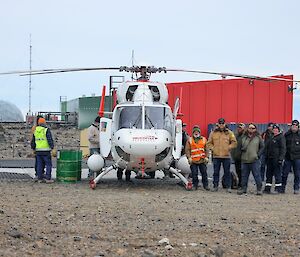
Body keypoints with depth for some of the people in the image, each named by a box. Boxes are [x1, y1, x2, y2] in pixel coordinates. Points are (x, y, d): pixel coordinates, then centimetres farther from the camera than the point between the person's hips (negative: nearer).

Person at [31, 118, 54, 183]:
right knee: (48, 164, -1)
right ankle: (48, 178, -7)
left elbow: (32, 141, 15)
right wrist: (52, 147, -7)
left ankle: (40, 178, 9)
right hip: (46, 151, -5)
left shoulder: (35, 131, 9)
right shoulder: (46, 130, -8)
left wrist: (33, 148, 28)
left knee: (39, 165, 9)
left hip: (38, 151, 5)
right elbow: (50, 140, -15)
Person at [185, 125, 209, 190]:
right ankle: (195, 185, 12)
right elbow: (187, 150, 1)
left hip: (202, 160, 1)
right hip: (193, 161, -1)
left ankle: (205, 185, 14)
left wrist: (206, 157, -1)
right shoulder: (190, 140, 5)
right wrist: (189, 157, -10)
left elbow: (206, 149, 10)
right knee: (194, 174, 1)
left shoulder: (204, 139, 10)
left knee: (204, 173, 5)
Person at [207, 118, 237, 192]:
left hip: (226, 156, -1)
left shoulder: (229, 133, 4)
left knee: (227, 172, 3)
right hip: (216, 156, 1)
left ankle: (228, 187, 9)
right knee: (216, 172, 6)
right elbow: (209, 143, 11)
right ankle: (215, 186, 14)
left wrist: (228, 148, -7)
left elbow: (234, 143, 4)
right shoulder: (213, 133, 7)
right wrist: (213, 148, -4)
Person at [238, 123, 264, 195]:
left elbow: (262, 147, 7)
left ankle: (259, 189, 2)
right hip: (244, 160, 3)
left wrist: (258, 154, -3)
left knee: (257, 175, -3)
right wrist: (242, 149, -1)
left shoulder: (258, 137, 4)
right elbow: (240, 146, 20)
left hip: (254, 160, -3)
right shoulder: (243, 137, 11)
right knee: (244, 175, 8)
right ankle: (243, 188, 16)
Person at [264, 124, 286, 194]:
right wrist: (266, 157, 19)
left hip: (276, 159, -8)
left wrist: (281, 158, -19)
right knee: (269, 174, 9)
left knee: (277, 174, -4)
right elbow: (267, 147, 24)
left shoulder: (281, 137, -6)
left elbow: (283, 148, -12)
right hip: (270, 158, 8)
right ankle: (267, 188, 13)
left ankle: (278, 188, 0)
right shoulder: (271, 137, 18)